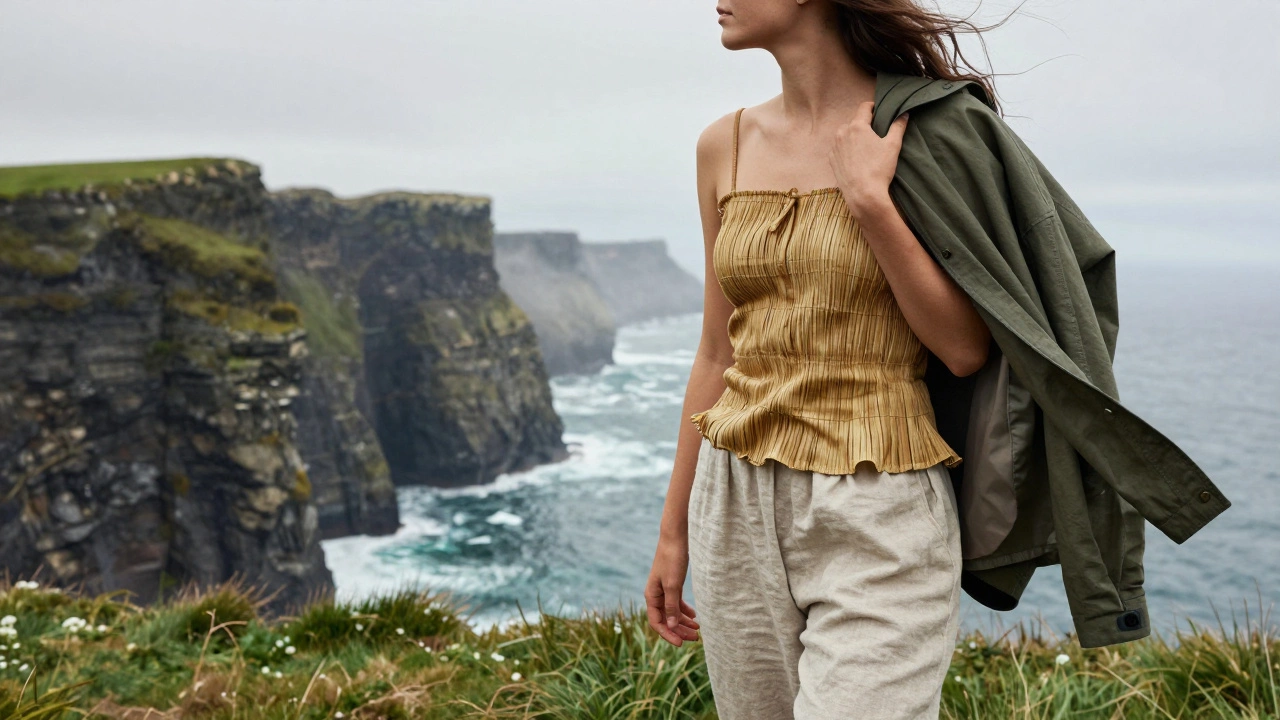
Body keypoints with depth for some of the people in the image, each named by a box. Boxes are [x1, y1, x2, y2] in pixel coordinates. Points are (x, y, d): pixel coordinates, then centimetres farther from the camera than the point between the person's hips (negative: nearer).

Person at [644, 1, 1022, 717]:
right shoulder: (726, 146, 7)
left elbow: (968, 350, -9)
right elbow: (720, 353, 12)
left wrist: (868, 196, -16)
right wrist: (675, 530, 14)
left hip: (877, 515, -5)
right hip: (738, 507, 5)